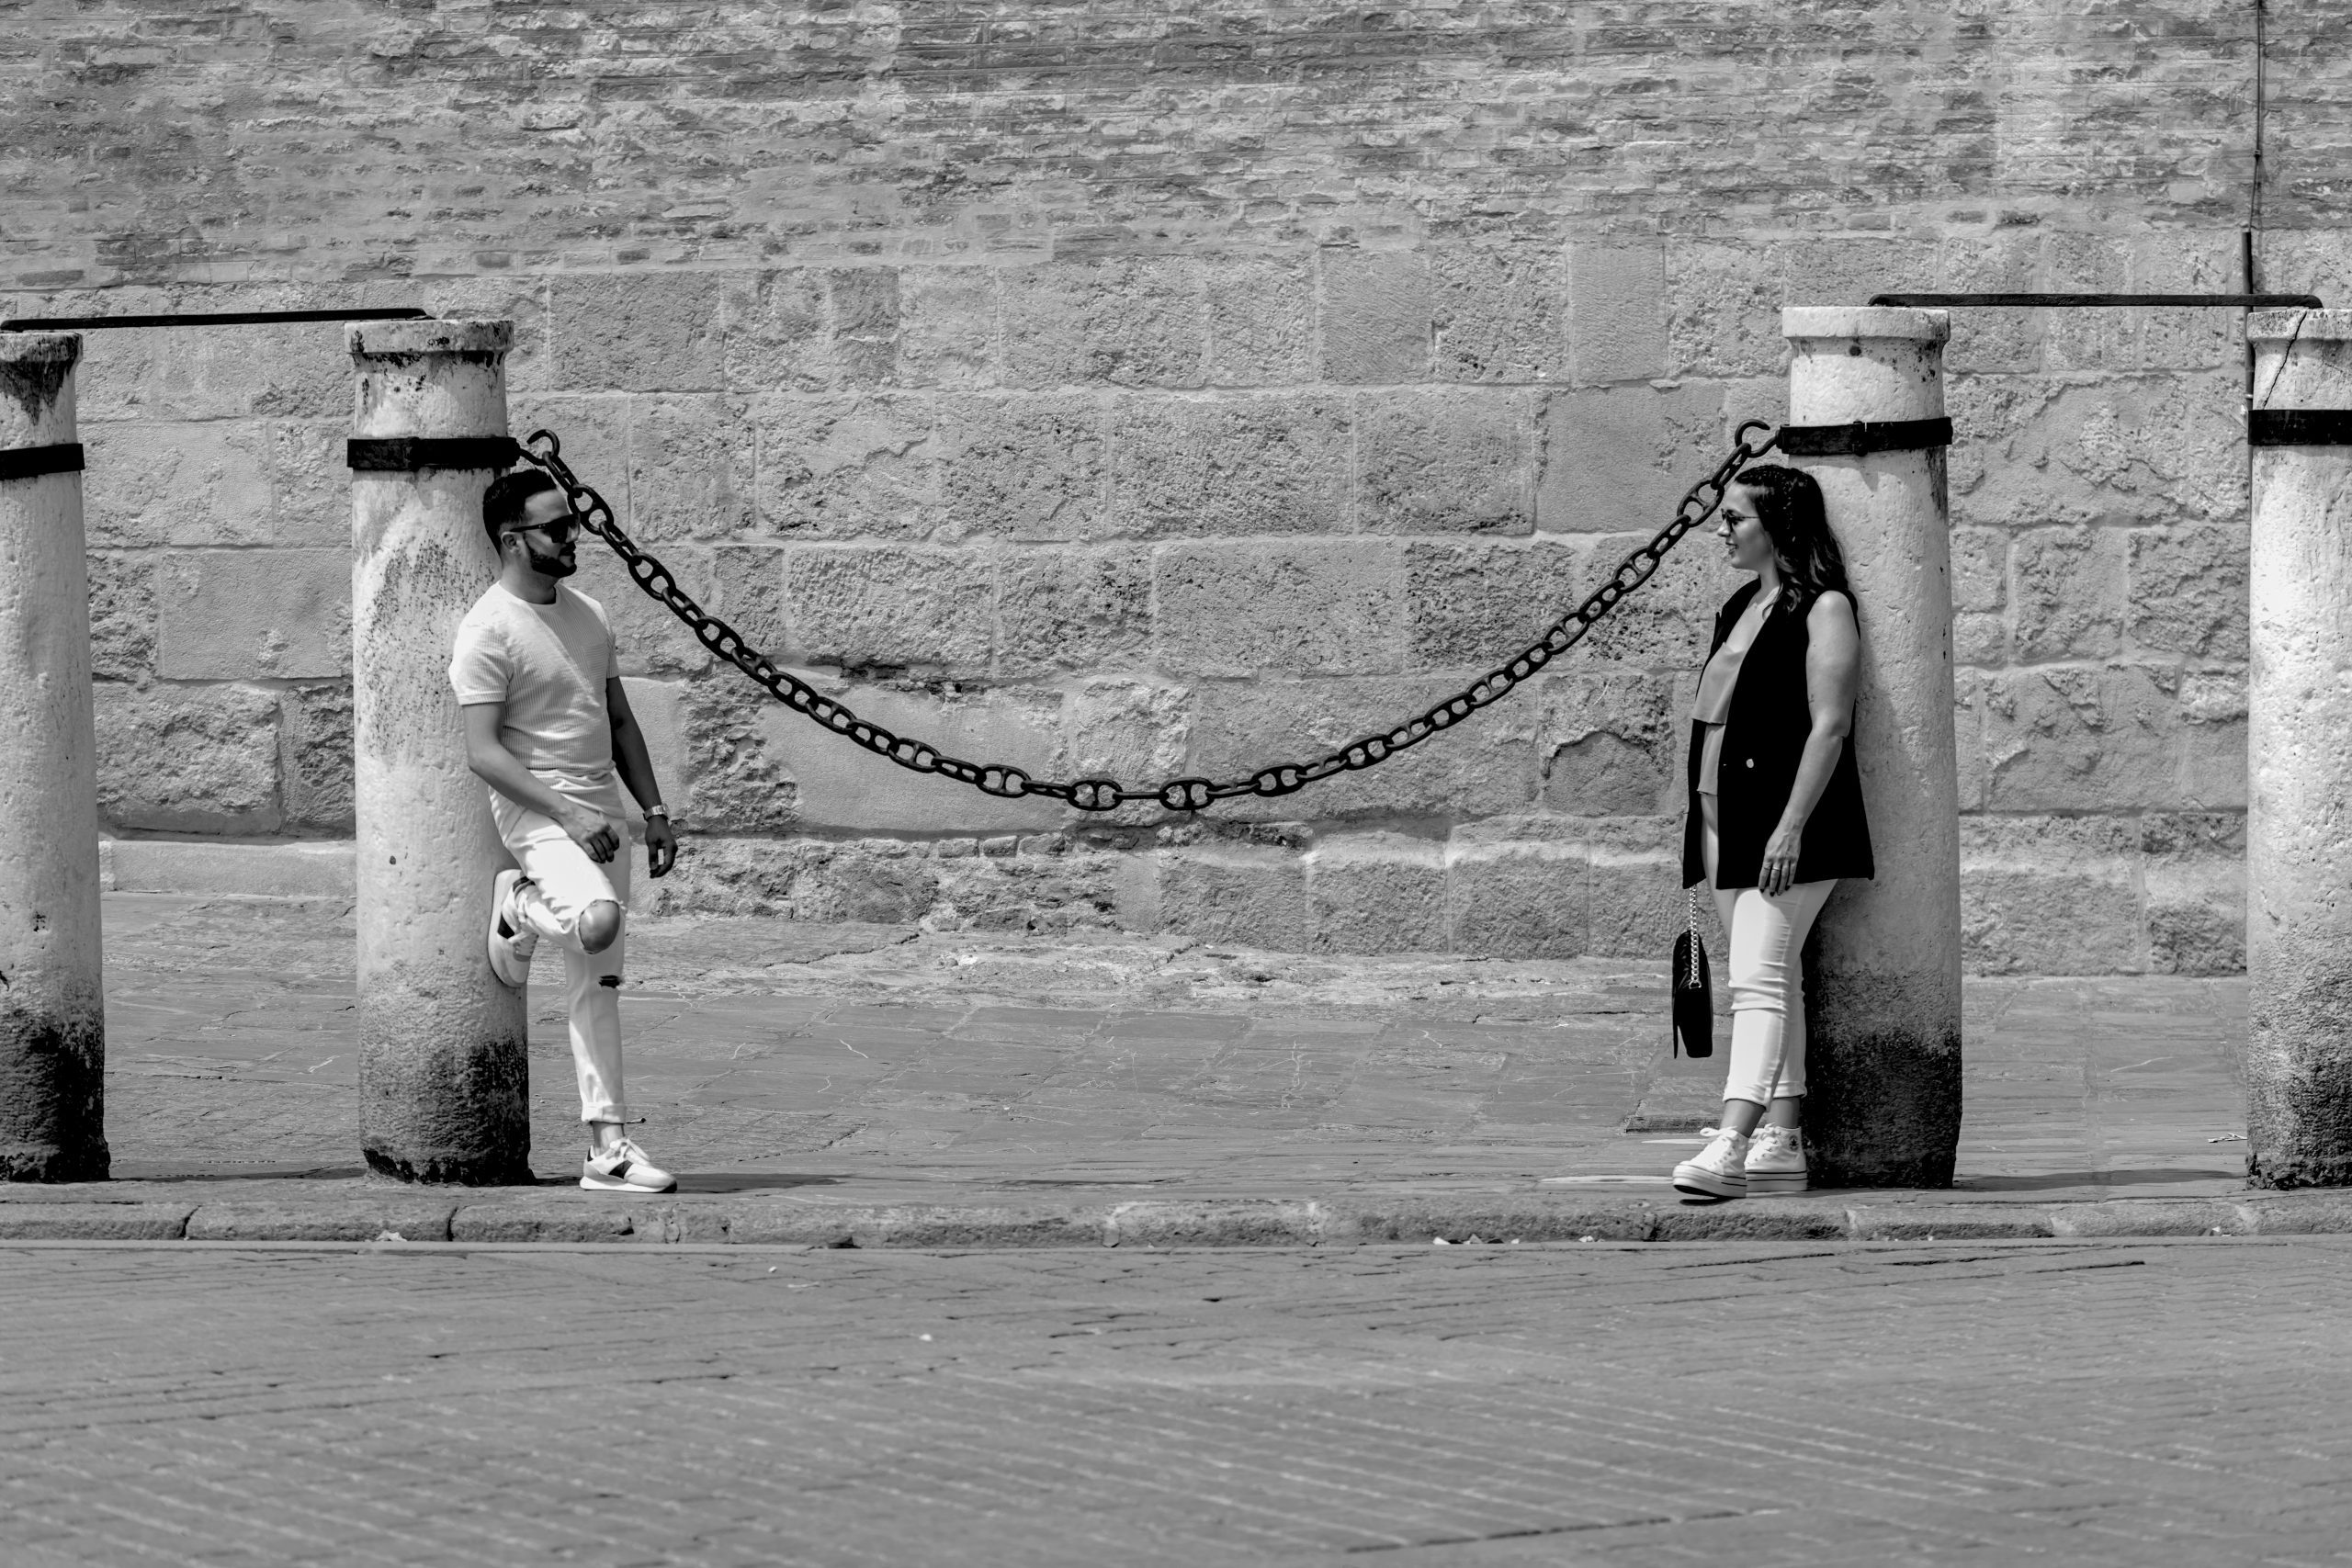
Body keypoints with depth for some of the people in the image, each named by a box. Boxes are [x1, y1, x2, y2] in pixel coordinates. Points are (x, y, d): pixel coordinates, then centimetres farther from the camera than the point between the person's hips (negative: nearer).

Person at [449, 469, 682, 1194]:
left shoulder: (588, 615, 13)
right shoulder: (488, 631, -13)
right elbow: (484, 752, -18)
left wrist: (655, 812, 13)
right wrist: (569, 816, -23)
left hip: (603, 813, 7)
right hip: (536, 811, -7)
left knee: (598, 984, 6)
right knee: (597, 920, -33)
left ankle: (609, 1147, 8)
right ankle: (520, 907, 2)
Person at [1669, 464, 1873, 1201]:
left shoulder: (1823, 609, -9)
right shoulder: (1741, 608, 18)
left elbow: (1830, 724, -16)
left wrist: (1791, 828, -22)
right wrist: (1704, 824, 20)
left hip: (1785, 822, -9)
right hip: (1727, 820, 9)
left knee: (1758, 977, -18)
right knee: (1771, 979, 9)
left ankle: (1733, 1143, -28)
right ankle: (1781, 1140, 11)